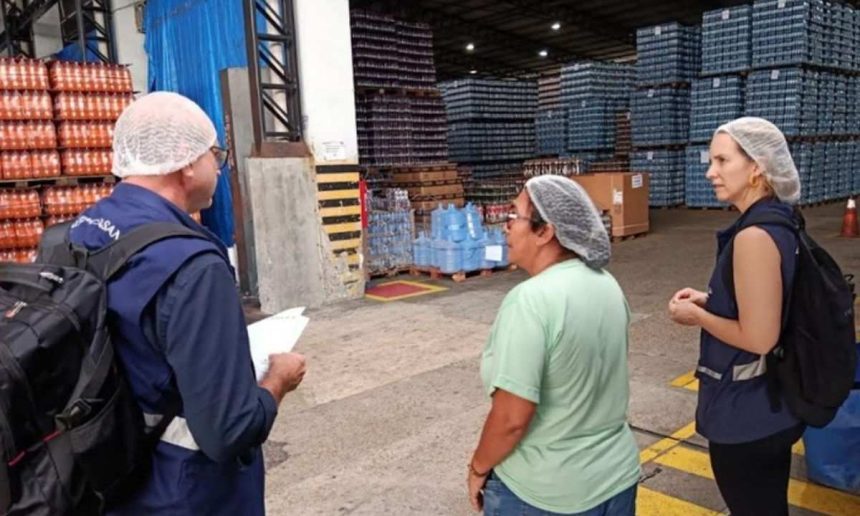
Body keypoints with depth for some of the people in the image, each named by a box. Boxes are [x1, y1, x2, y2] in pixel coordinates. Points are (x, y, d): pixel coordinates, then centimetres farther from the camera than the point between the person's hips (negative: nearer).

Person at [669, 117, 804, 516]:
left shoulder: (755, 235, -26)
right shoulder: (781, 222, 3)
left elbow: (758, 337, -25)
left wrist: (697, 316, -12)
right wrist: (710, 300, 7)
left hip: (745, 413, -9)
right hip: (772, 404, 9)